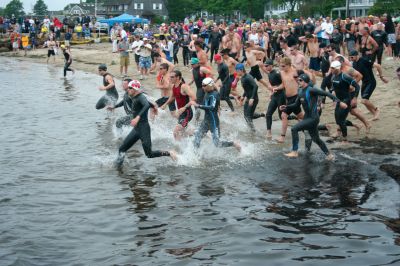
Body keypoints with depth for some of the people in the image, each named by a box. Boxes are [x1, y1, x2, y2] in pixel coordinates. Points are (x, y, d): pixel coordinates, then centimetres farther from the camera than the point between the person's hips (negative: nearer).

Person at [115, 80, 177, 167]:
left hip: (143, 128, -9)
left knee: (149, 154, -4)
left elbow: (147, 105, -37)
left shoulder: (141, 97, -16)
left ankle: (169, 153, 12)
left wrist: (138, 117, -48)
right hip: (136, 129, 9)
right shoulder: (134, 98, 11)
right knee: (122, 149, 1)